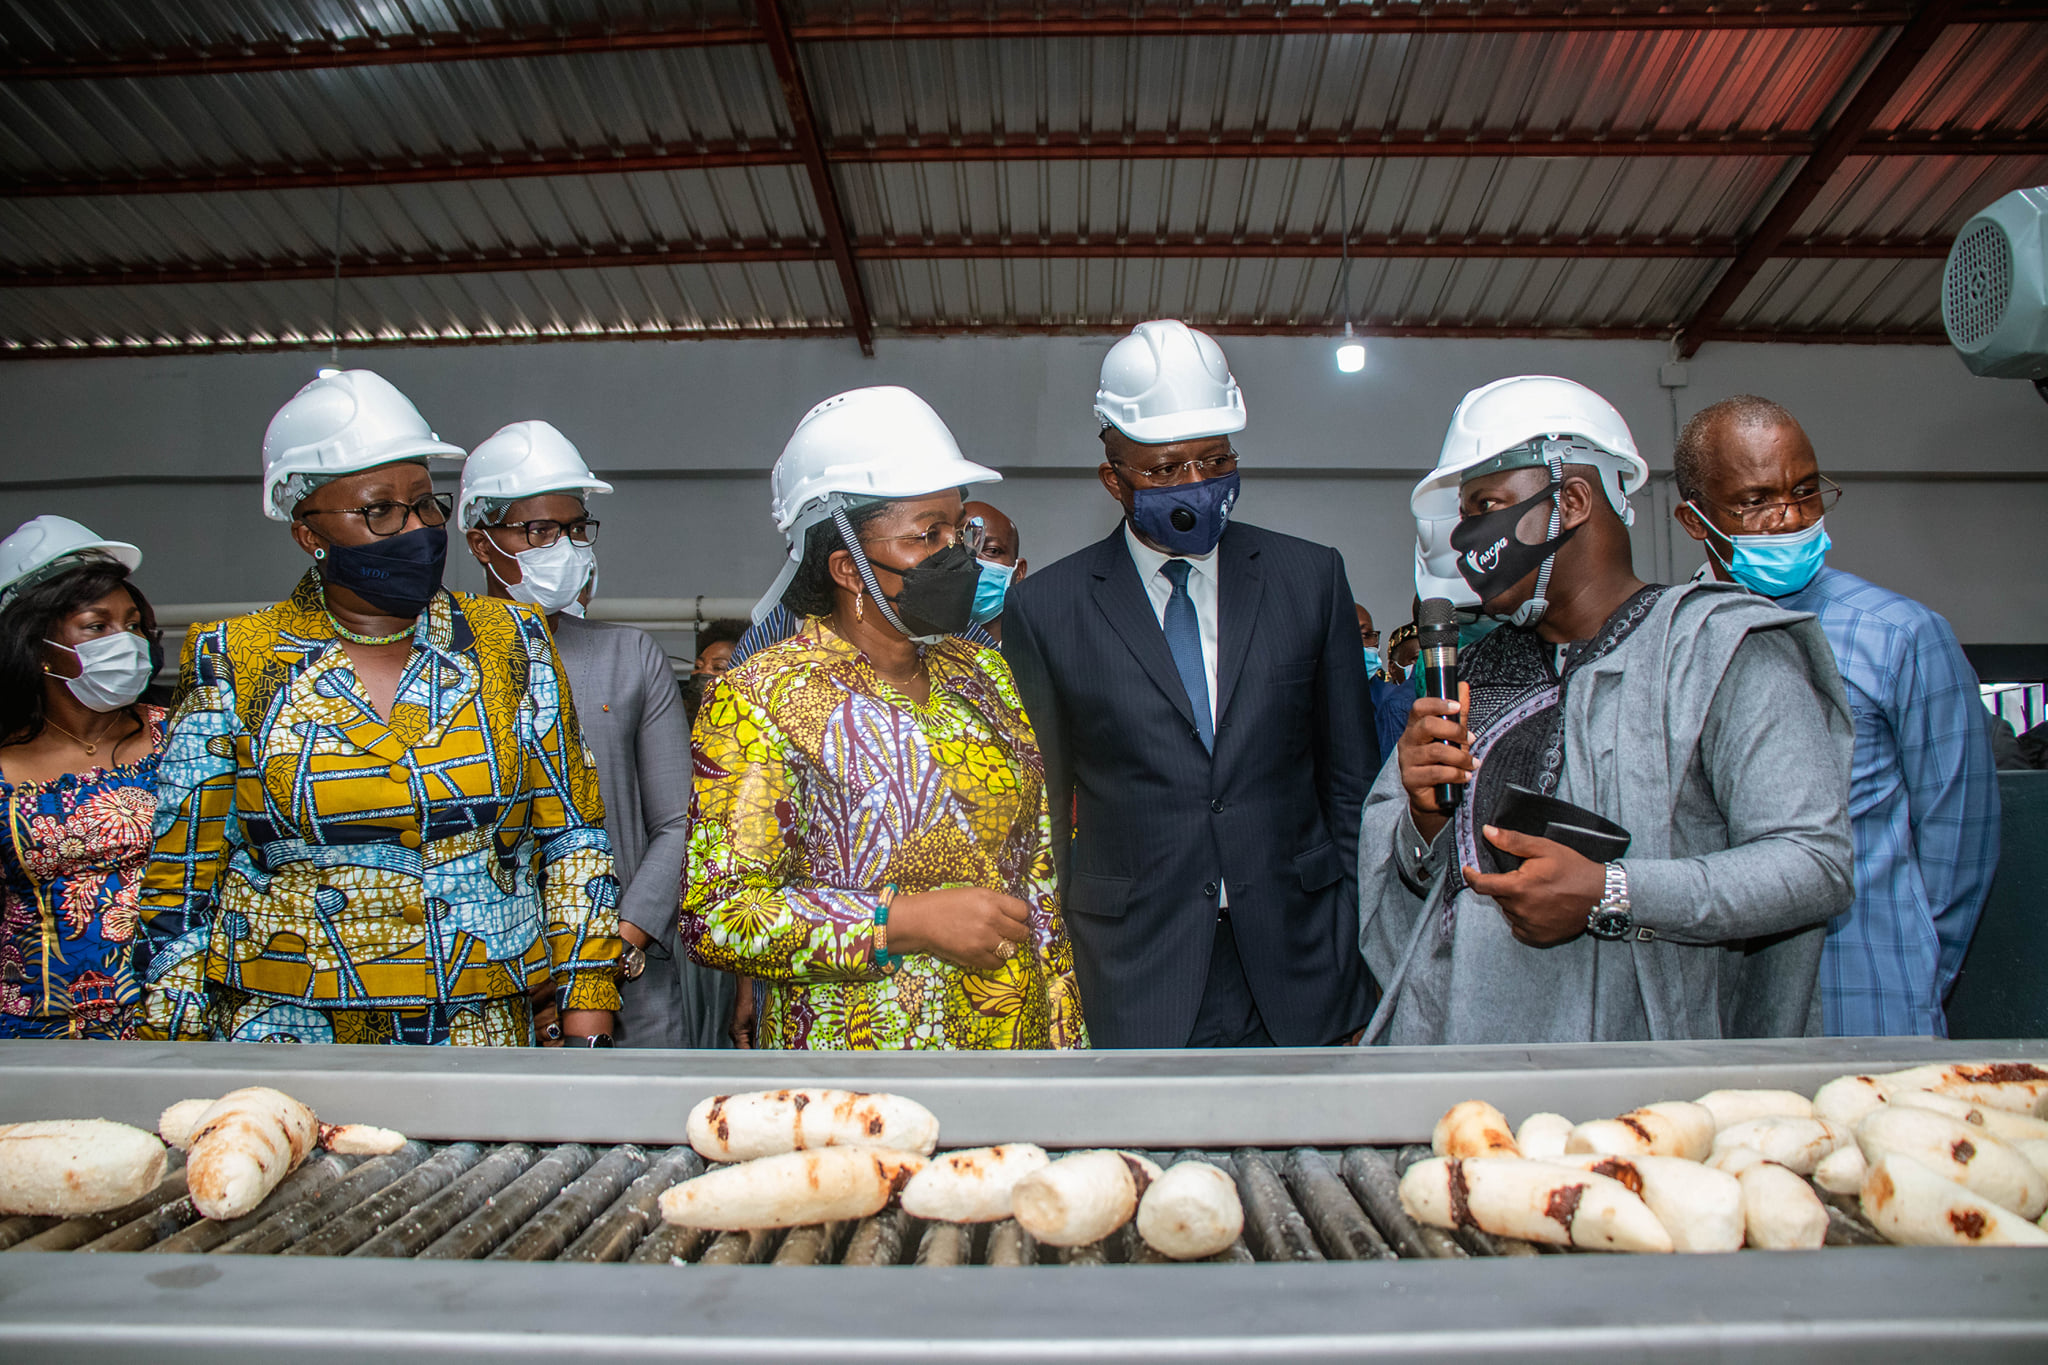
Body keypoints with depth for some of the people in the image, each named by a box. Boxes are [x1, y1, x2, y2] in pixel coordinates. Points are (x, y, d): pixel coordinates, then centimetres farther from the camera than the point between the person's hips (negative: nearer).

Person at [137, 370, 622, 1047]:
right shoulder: (233, 665, -1)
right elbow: (182, 885, 4)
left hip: (488, 1026, 1)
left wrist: (587, 1034, -3)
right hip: (284, 1031, -1)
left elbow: (572, 839, 3)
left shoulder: (510, 643, 2)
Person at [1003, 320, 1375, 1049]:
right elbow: (1044, 808, 3)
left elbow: (1349, 778, 7)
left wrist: (1362, 949, 6)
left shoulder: (1310, 578, 3)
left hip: (1296, 979, 2)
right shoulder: (1044, 610, -2)